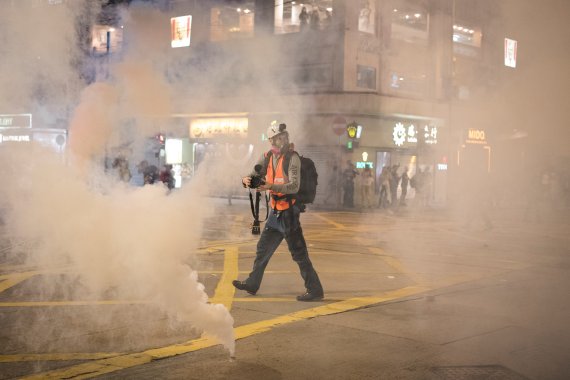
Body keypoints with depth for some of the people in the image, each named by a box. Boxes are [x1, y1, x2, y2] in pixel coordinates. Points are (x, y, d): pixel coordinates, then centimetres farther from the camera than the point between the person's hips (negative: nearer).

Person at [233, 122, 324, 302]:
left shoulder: (292, 158, -13)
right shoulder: (268, 157, 8)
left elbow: (294, 186, -23)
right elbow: (256, 173, 4)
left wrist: (271, 186, -35)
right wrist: (247, 180, -20)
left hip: (289, 211, -7)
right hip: (275, 211, 7)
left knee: (299, 253, -7)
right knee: (263, 248, 17)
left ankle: (315, 290, -2)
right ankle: (252, 284, 31)